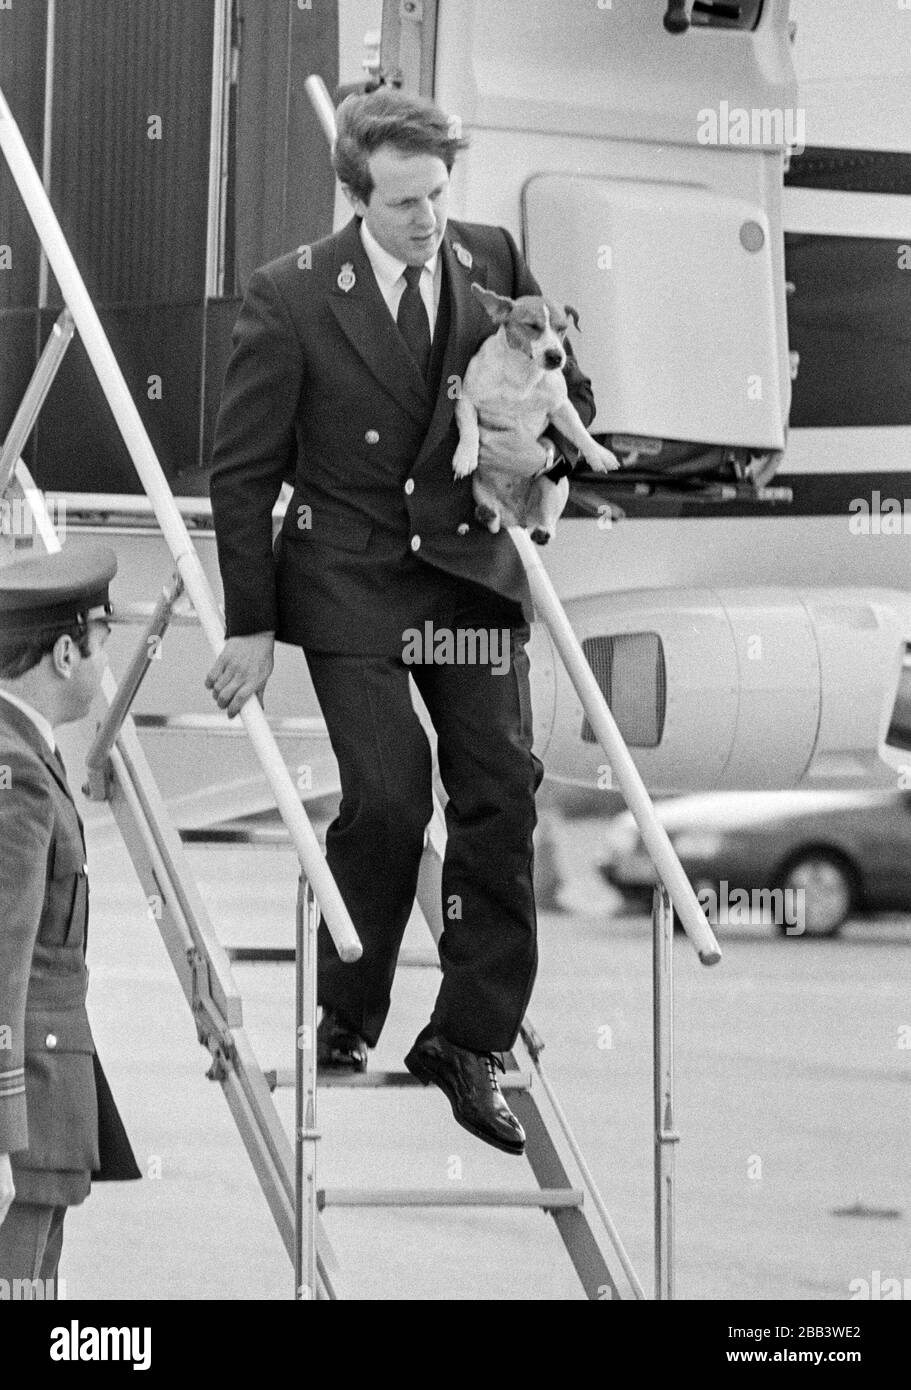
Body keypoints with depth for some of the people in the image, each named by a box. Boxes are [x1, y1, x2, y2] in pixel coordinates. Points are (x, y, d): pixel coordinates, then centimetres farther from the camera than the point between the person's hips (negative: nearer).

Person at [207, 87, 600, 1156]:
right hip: (350, 582, -3)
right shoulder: (289, 299, -10)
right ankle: (345, 1021, 7)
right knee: (387, 796, -15)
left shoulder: (494, 264, 0)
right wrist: (250, 626, -5)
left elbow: (569, 396, 14)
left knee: (502, 793, -6)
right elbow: (242, 471, -4)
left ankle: (469, 1041, 5)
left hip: (471, 568, 3)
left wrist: (538, 445, -10)